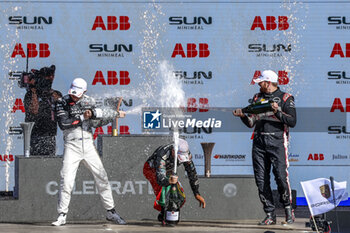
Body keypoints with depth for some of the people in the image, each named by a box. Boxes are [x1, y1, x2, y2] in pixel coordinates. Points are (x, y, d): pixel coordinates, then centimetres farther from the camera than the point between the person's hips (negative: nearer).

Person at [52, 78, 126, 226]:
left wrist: (115, 114, -2)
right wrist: (82, 118, -16)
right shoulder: (62, 103, -2)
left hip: (88, 146, 3)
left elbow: (96, 123, 3)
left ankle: (111, 211, 15)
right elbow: (63, 123, -16)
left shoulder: (89, 102, 7)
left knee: (102, 177, 4)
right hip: (72, 146, -3)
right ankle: (62, 215, -3)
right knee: (66, 181, -11)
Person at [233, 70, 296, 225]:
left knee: (281, 176, -15)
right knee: (261, 179, -1)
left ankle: (288, 209, 3)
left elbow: (292, 122, -6)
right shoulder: (258, 98, 19)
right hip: (259, 141, 5)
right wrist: (243, 115, -1)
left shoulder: (285, 98, 4)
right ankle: (270, 215, 3)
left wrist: (277, 111, -16)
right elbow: (251, 123, 17)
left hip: (277, 141, -5)